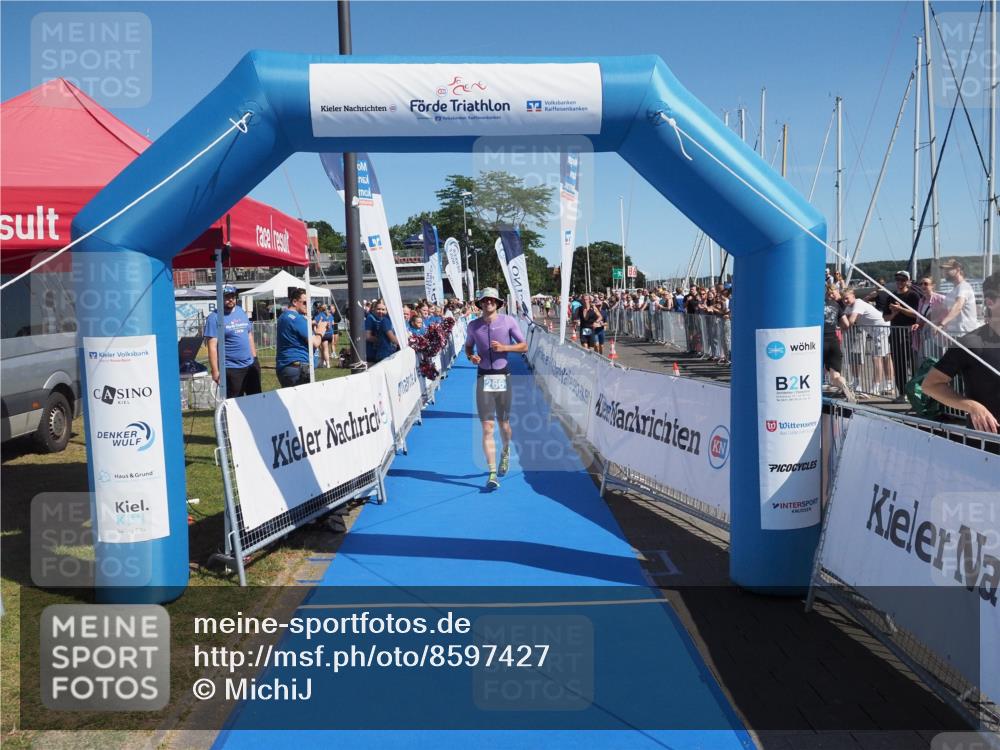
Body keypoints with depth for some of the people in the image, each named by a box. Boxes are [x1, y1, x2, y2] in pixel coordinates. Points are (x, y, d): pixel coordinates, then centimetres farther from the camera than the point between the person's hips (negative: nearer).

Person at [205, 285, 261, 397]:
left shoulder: (241, 312, 10)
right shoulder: (214, 318, -9)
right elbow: (212, 347, -13)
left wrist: (255, 358, 13)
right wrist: (215, 371, -18)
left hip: (251, 365, 6)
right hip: (231, 369, -6)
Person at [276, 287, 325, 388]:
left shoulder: (283, 317, 17)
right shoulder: (297, 318, -13)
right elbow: (315, 343, -15)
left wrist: (315, 330, 14)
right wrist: (320, 332, 5)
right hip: (298, 367, -10)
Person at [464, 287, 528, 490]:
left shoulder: (508, 321, -1)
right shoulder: (473, 325, 5)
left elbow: (524, 346, 2)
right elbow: (468, 347, 19)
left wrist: (504, 347, -14)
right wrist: (471, 357, -3)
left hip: (503, 376, 0)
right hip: (483, 377, 1)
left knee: (504, 422, 10)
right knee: (487, 426, -6)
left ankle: (505, 453, 43)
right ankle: (492, 473, -6)